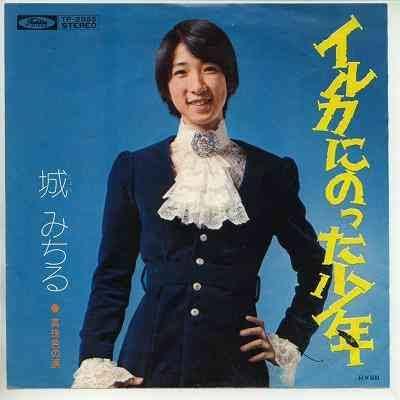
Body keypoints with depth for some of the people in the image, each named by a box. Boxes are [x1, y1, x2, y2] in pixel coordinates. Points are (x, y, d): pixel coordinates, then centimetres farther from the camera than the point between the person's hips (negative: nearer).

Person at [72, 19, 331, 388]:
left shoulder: (272, 172, -1)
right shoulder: (134, 169, -1)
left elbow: (315, 268, 11)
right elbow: (111, 277, 1)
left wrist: (288, 343, 5)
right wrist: (94, 364, -7)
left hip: (237, 368, 0)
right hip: (149, 366, 1)